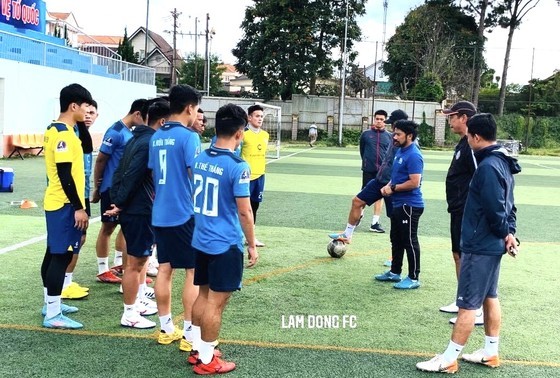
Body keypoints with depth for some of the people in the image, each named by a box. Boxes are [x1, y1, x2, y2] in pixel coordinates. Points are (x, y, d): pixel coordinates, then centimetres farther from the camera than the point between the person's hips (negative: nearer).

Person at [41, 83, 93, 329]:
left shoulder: (56, 130, 13)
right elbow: (64, 174, -23)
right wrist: (78, 208, -20)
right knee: (61, 256, -7)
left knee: (54, 253, 16)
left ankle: (50, 303, 27)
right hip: (65, 205, -10)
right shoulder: (63, 133, -19)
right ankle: (53, 314, -2)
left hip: (57, 203, 10)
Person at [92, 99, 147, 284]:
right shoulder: (116, 132, -17)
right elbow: (100, 160, -15)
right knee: (108, 228, 1)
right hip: (112, 188, -8)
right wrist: (96, 188, -11)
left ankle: (118, 263, 27)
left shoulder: (131, 132, 8)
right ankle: (102, 270, 11)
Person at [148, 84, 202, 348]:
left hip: (160, 214, 7)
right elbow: (197, 176, -18)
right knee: (194, 272, 1)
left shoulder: (156, 137, 9)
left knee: (164, 270, 12)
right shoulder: (188, 136, -13)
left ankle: (166, 329, 22)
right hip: (185, 214, -7)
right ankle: (190, 334, 6)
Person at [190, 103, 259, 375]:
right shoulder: (238, 166, -19)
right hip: (226, 245, -7)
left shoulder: (199, 159, 3)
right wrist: (252, 245, -5)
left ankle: (197, 349, 31)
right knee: (216, 303, 4)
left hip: (200, 241, 7)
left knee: (203, 295, 20)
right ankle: (207, 360, 14)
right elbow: (244, 212, -16)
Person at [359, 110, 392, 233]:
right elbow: (362, 149, 12)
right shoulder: (366, 134, 1)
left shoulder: (389, 136, 3)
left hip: (382, 171, 1)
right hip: (368, 170, -1)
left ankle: (375, 223, 9)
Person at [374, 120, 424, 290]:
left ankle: (413, 278, 8)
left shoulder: (413, 155, -19)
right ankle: (395, 272, 32)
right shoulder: (400, 151, 11)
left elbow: (414, 182, -25)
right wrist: (388, 186, 3)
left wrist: (393, 188, -15)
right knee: (396, 240, 19)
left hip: (409, 206, -10)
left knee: (409, 242, -1)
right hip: (398, 204, 10)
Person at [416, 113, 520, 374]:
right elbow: (507, 205, 13)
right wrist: (509, 232, 7)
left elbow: (495, 210, -23)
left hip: (480, 246, -10)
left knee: (467, 304, -4)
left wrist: (504, 233, -6)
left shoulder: (488, 166, -23)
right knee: (490, 298, 17)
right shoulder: (502, 162, 10)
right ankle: (490, 353, 28)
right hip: (493, 244, 10)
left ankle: (449, 360, 4)